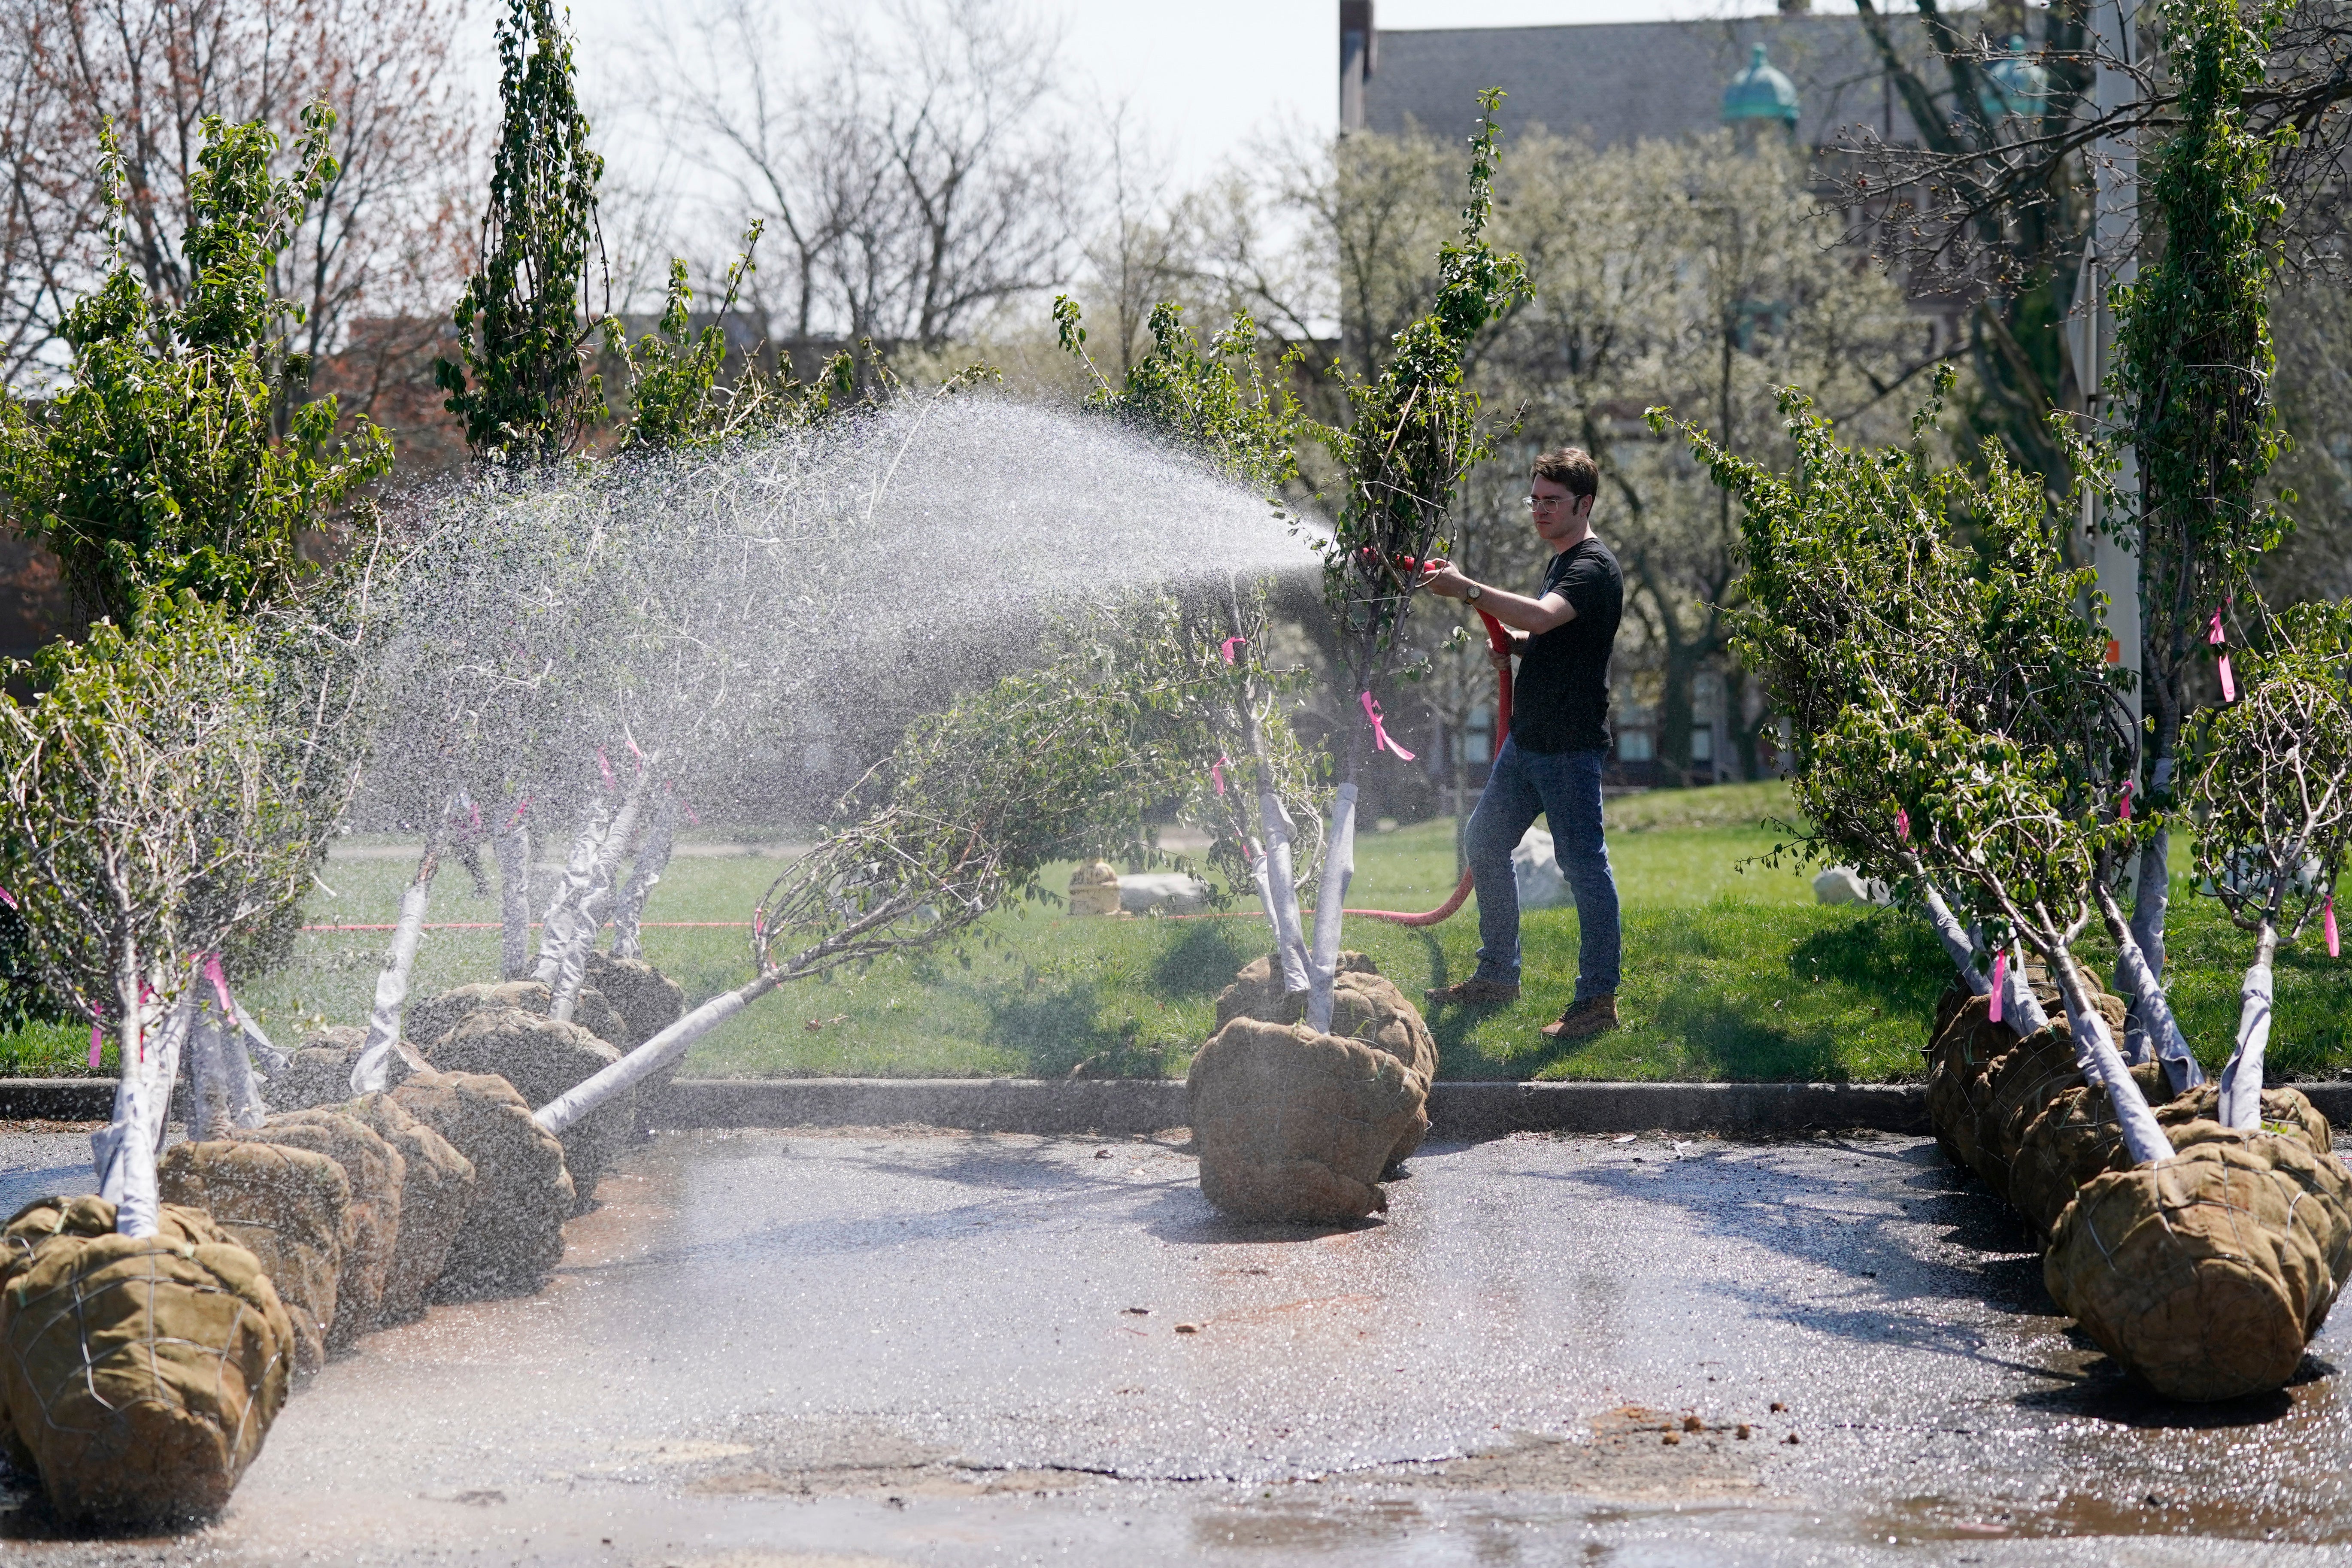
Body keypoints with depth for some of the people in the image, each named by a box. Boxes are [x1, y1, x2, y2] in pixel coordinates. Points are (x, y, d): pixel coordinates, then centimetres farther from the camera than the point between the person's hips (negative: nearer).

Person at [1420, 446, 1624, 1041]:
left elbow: (1542, 616, -33)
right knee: (1485, 841, 15)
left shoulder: (1594, 568, -14)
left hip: (1571, 746, -10)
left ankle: (1599, 997, -3)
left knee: (1582, 862, -7)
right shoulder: (1562, 562, 16)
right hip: (1527, 739, 10)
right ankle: (1498, 975, 26)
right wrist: (1513, 645, 10)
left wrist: (1467, 590, -36)